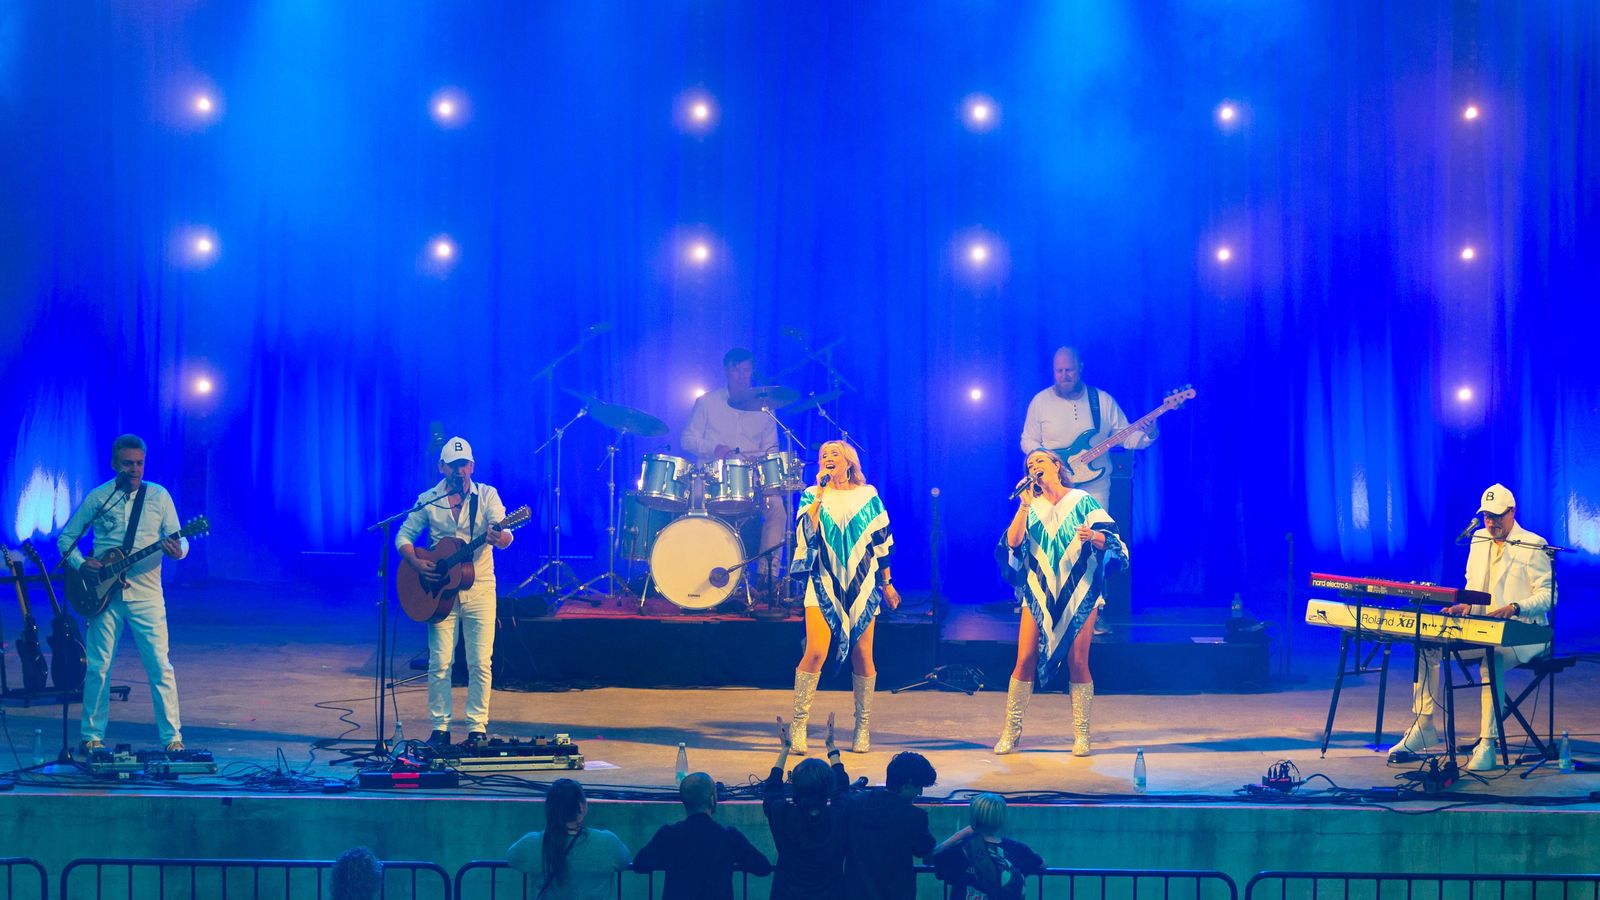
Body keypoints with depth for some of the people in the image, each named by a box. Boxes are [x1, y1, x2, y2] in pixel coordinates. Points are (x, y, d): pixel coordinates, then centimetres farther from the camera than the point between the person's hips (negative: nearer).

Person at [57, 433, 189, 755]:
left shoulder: (159, 496, 3)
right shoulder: (97, 498, 4)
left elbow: (179, 540, 1)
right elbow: (66, 537, 11)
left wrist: (178, 550, -23)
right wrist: (80, 563, -7)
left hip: (146, 593, -1)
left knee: (160, 666, -4)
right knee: (98, 667, 3)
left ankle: (172, 738, 1)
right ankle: (91, 737, 14)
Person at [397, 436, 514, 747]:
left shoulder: (487, 495, -1)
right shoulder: (428, 500, 4)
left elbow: (504, 533, -13)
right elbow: (404, 536, 6)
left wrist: (499, 538, -37)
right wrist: (415, 562, -13)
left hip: (479, 589, -1)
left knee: (480, 662, -3)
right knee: (439, 663, -1)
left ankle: (478, 727, 5)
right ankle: (440, 727, 8)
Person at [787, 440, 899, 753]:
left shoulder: (867, 496, 7)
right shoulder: (812, 495, 5)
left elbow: (882, 542, 12)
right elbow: (807, 532, -12)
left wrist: (887, 583, 13)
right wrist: (820, 494, -14)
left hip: (862, 585, 1)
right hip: (824, 584, -1)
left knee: (862, 655, 1)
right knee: (816, 652, -13)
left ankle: (863, 728, 12)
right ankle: (798, 725, -7)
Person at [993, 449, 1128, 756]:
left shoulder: (1083, 501, 2)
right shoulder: (1030, 506, 10)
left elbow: (1108, 541, -4)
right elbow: (1013, 542, -4)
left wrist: (1093, 537, -26)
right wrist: (1025, 504, -8)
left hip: (1078, 593, -2)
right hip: (1039, 593, 2)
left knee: (1077, 662, -5)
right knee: (1025, 659, -4)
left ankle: (1082, 736, 3)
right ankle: (1011, 732, 4)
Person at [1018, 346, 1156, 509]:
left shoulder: (1104, 400, 6)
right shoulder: (1040, 401, 3)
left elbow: (1127, 437, 7)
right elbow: (1028, 440, 9)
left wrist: (1149, 434, -13)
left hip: (1095, 487, 1)